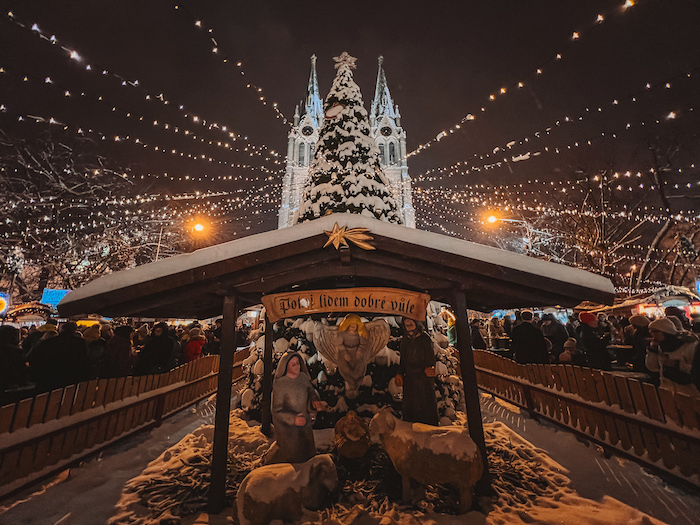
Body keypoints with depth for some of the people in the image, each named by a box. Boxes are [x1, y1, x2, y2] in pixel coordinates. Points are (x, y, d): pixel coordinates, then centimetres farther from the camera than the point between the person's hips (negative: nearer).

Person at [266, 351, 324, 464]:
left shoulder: (303, 377, -6)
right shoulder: (279, 384, -22)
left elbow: (311, 392, -3)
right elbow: (277, 410, -19)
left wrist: (315, 401, -26)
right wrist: (293, 419, -33)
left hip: (304, 424, 6)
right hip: (287, 426, -5)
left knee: (308, 454, 21)